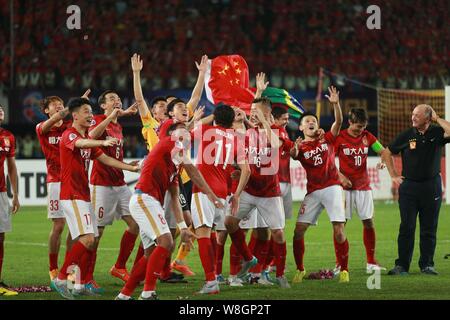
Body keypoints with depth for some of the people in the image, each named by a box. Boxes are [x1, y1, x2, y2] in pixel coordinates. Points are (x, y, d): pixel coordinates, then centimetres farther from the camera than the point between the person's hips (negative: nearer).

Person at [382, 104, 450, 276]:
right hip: (409, 186, 0)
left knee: (429, 228, 5)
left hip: (431, 186, 0)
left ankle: (427, 264, 12)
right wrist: (393, 176, 6)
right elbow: (386, 153, 11)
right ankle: (402, 265, 2)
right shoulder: (407, 135, 2)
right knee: (407, 227, -2)